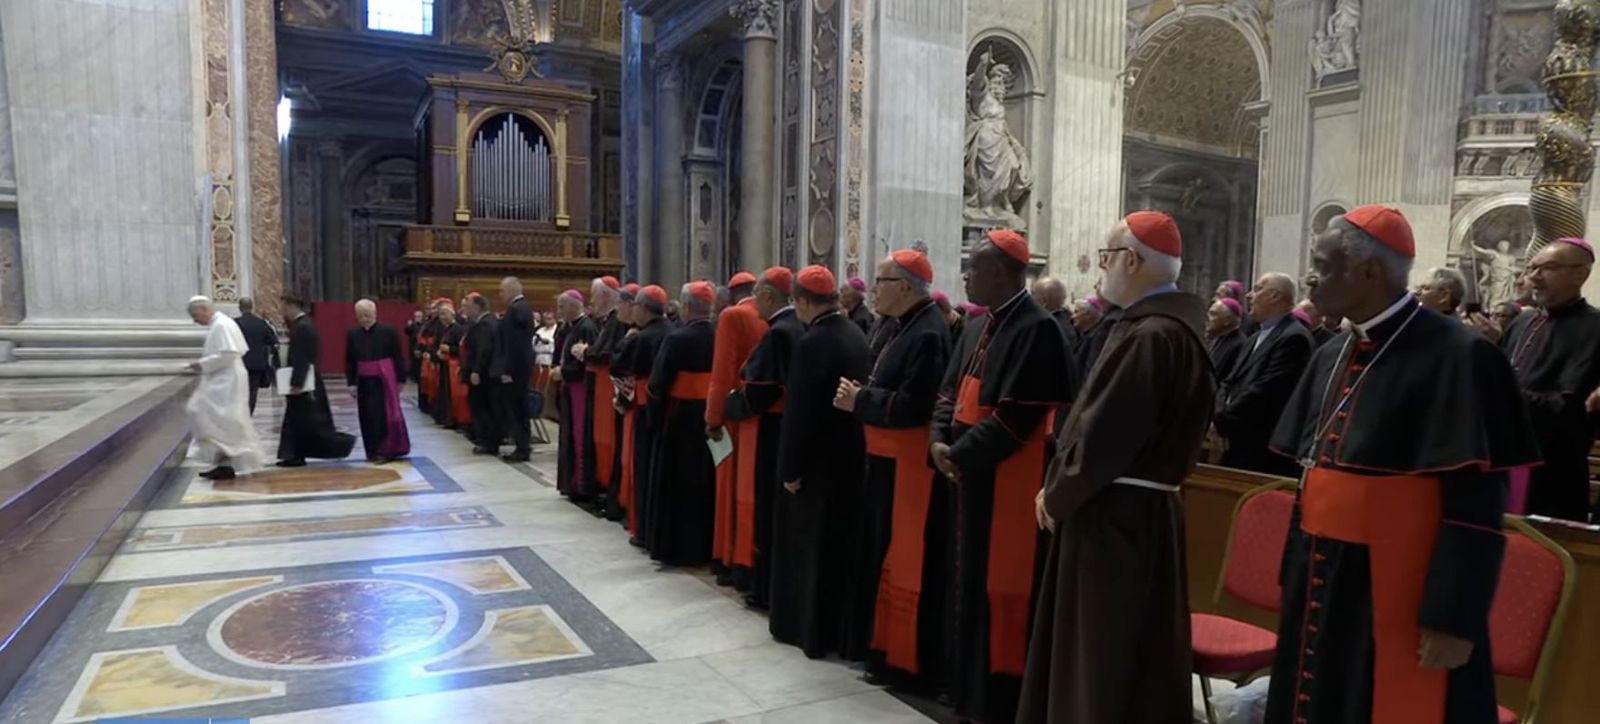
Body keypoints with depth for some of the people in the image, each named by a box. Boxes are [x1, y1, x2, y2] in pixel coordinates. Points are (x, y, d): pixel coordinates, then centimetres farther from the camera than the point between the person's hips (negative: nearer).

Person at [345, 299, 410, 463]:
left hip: (384, 380, -3)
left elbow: (398, 357, -3)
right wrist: (351, 383, 3)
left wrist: (400, 379, -3)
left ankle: (386, 450, 6)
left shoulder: (388, 331, -7)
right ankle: (373, 451, 19)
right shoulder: (352, 334, 2)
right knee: (367, 417, 7)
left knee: (383, 415, -4)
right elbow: (349, 361, 6)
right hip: (364, 381, 3)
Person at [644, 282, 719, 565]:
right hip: (711, 418, 5)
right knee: (706, 481, 15)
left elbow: (658, 384, -15)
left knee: (677, 483, 5)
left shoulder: (677, 339, -16)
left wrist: (654, 416, -4)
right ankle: (706, 546, 24)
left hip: (681, 419, -5)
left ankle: (677, 549, 11)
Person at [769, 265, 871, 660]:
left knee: (813, 543, 4)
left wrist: (791, 468, -14)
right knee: (840, 540, 16)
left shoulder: (812, 342, -20)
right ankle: (841, 626, 28)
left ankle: (813, 629, 15)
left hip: (820, 458, -8)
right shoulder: (855, 333, 4)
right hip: (850, 452, 8)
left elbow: (800, 411, -20)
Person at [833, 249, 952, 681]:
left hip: (910, 465, -10)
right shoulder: (905, 327, 13)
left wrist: (860, 400, -13)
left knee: (905, 561, -1)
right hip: (888, 460, 10)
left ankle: (906, 658, 12)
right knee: (883, 555, 17)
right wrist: (861, 394, -2)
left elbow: (910, 407, -25)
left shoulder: (927, 334, -19)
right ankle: (884, 644, 30)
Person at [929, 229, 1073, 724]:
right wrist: (940, 442, -4)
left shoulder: (1037, 329, -16)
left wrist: (960, 455, -16)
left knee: (1001, 590, 1)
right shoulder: (980, 329, 13)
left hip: (1009, 481, -9)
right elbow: (949, 392, 14)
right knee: (971, 584, 17)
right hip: (970, 476, 9)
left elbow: (1018, 414, -22)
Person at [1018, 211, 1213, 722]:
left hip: (1116, 519, -10)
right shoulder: (1157, 325, 11)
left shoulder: (1152, 335, -21)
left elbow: (1104, 436, -22)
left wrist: (1057, 495, -7)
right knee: (1098, 655, 20)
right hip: (1126, 511, 10)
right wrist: (1061, 489, 8)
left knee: (1104, 661, 4)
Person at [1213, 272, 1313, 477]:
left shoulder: (1294, 337, -11)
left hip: (1263, 451, -9)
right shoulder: (1255, 338, 20)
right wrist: (1219, 418, -4)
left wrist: (1222, 422, -13)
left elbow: (1265, 390, -19)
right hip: (1236, 444, 9)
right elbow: (1230, 383, 15)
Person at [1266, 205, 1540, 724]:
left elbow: (1477, 502, -16)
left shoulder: (1456, 356, -14)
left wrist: (1454, 617, -16)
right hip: (1321, 585, 7)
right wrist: (1298, 576, 15)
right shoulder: (1333, 356, 8)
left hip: (1398, 593, -7)